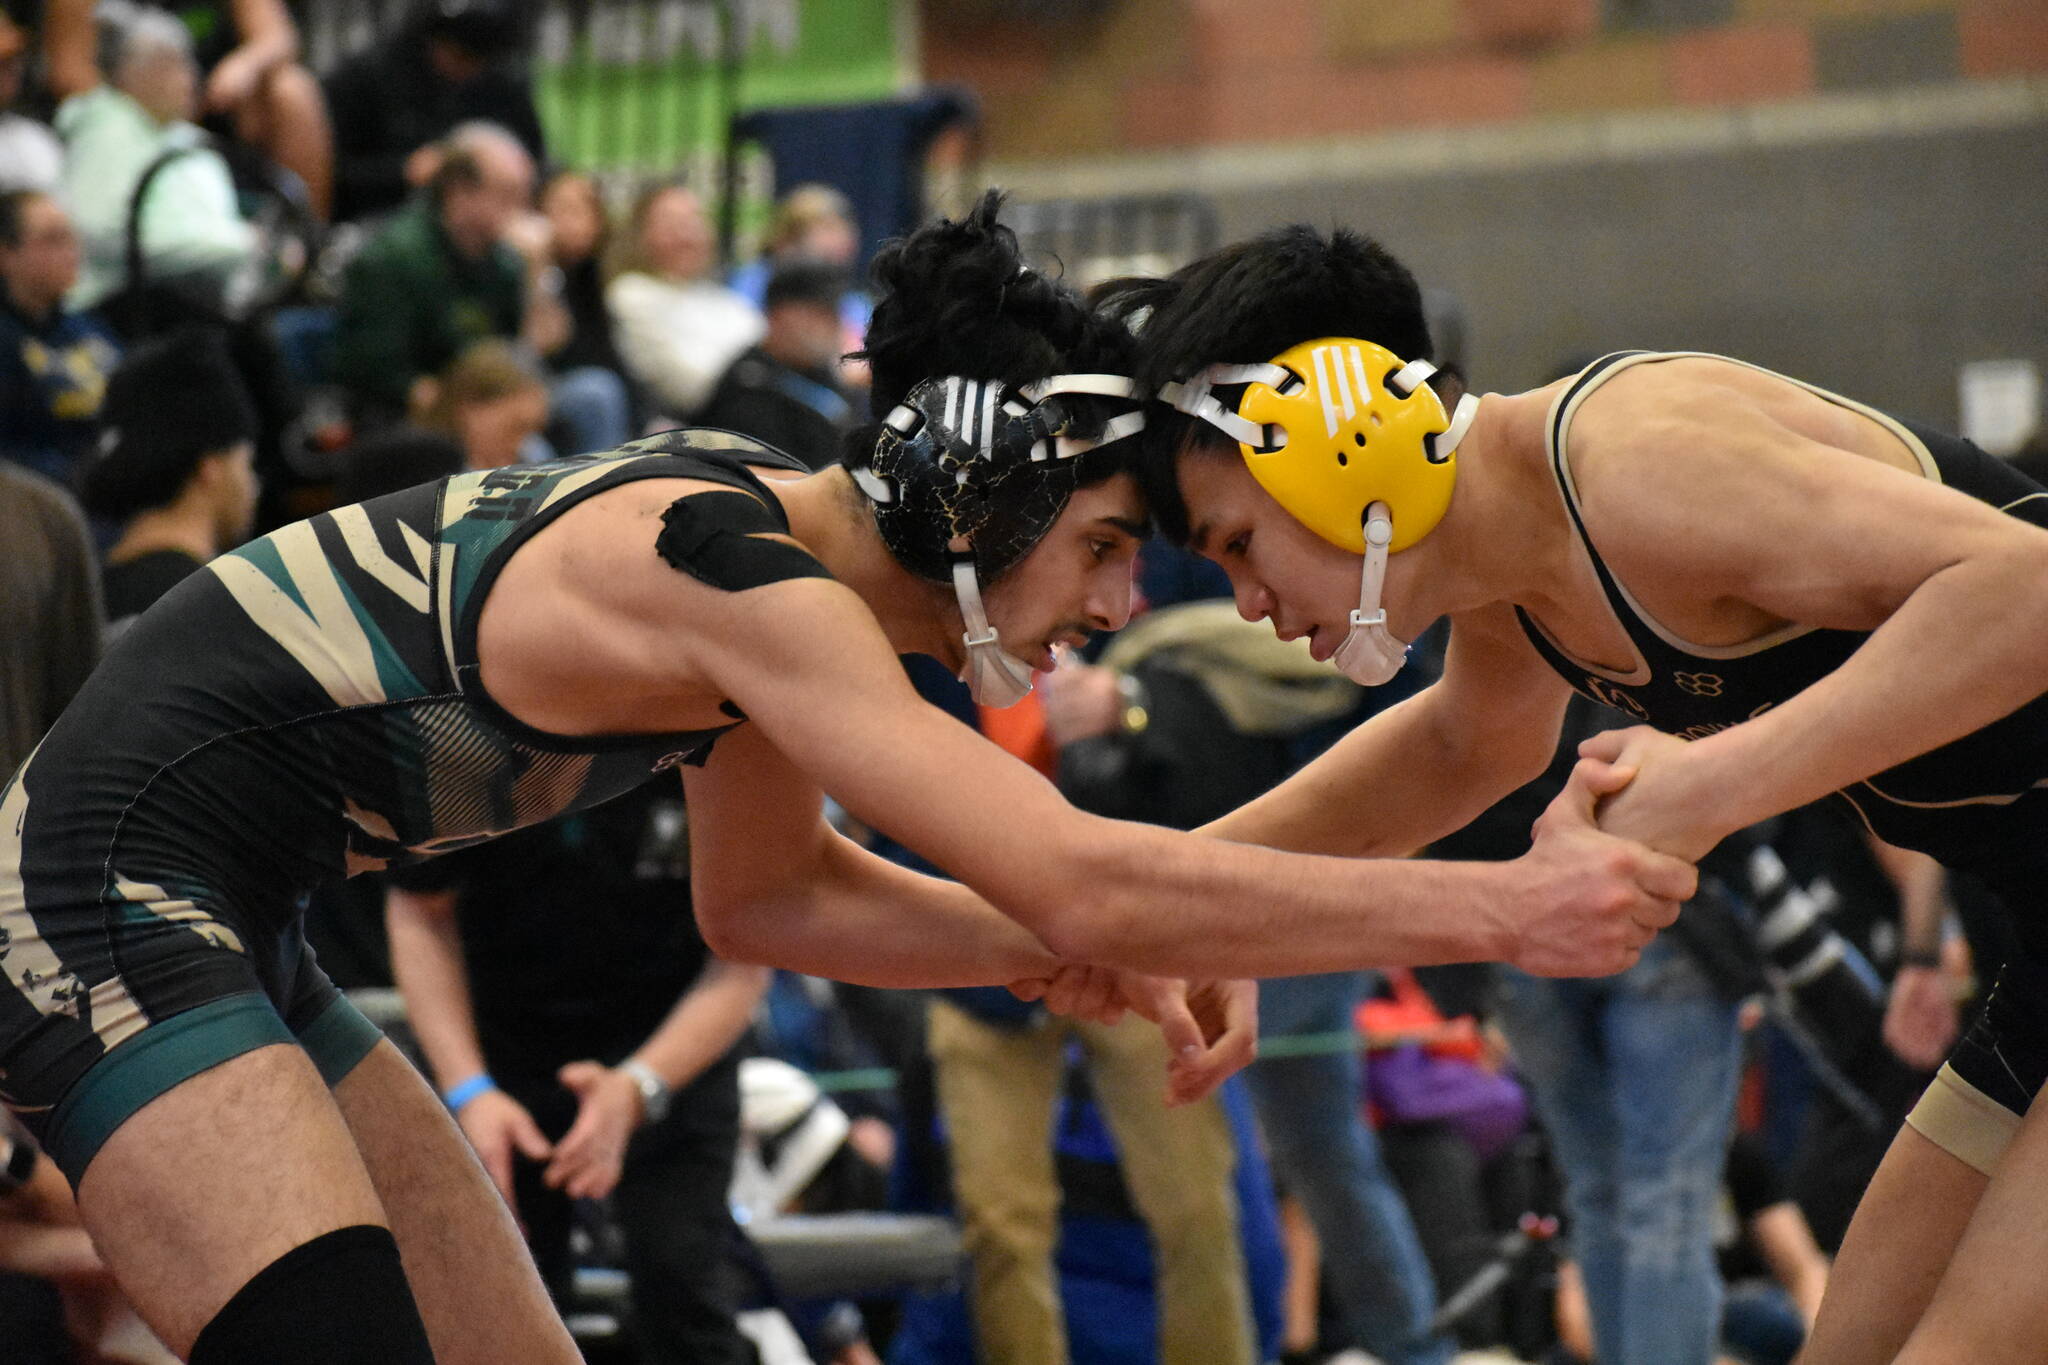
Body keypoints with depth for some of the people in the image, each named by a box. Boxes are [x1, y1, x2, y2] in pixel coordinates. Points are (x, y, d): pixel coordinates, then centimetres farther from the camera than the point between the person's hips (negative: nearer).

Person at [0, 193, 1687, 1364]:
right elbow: (1085, 880, -30)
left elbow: (771, 896, 19)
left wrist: (1086, 949, 3)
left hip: (237, 936, 10)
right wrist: (1506, 906, -27)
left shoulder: (759, 523, 5)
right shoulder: (732, 571, -23)